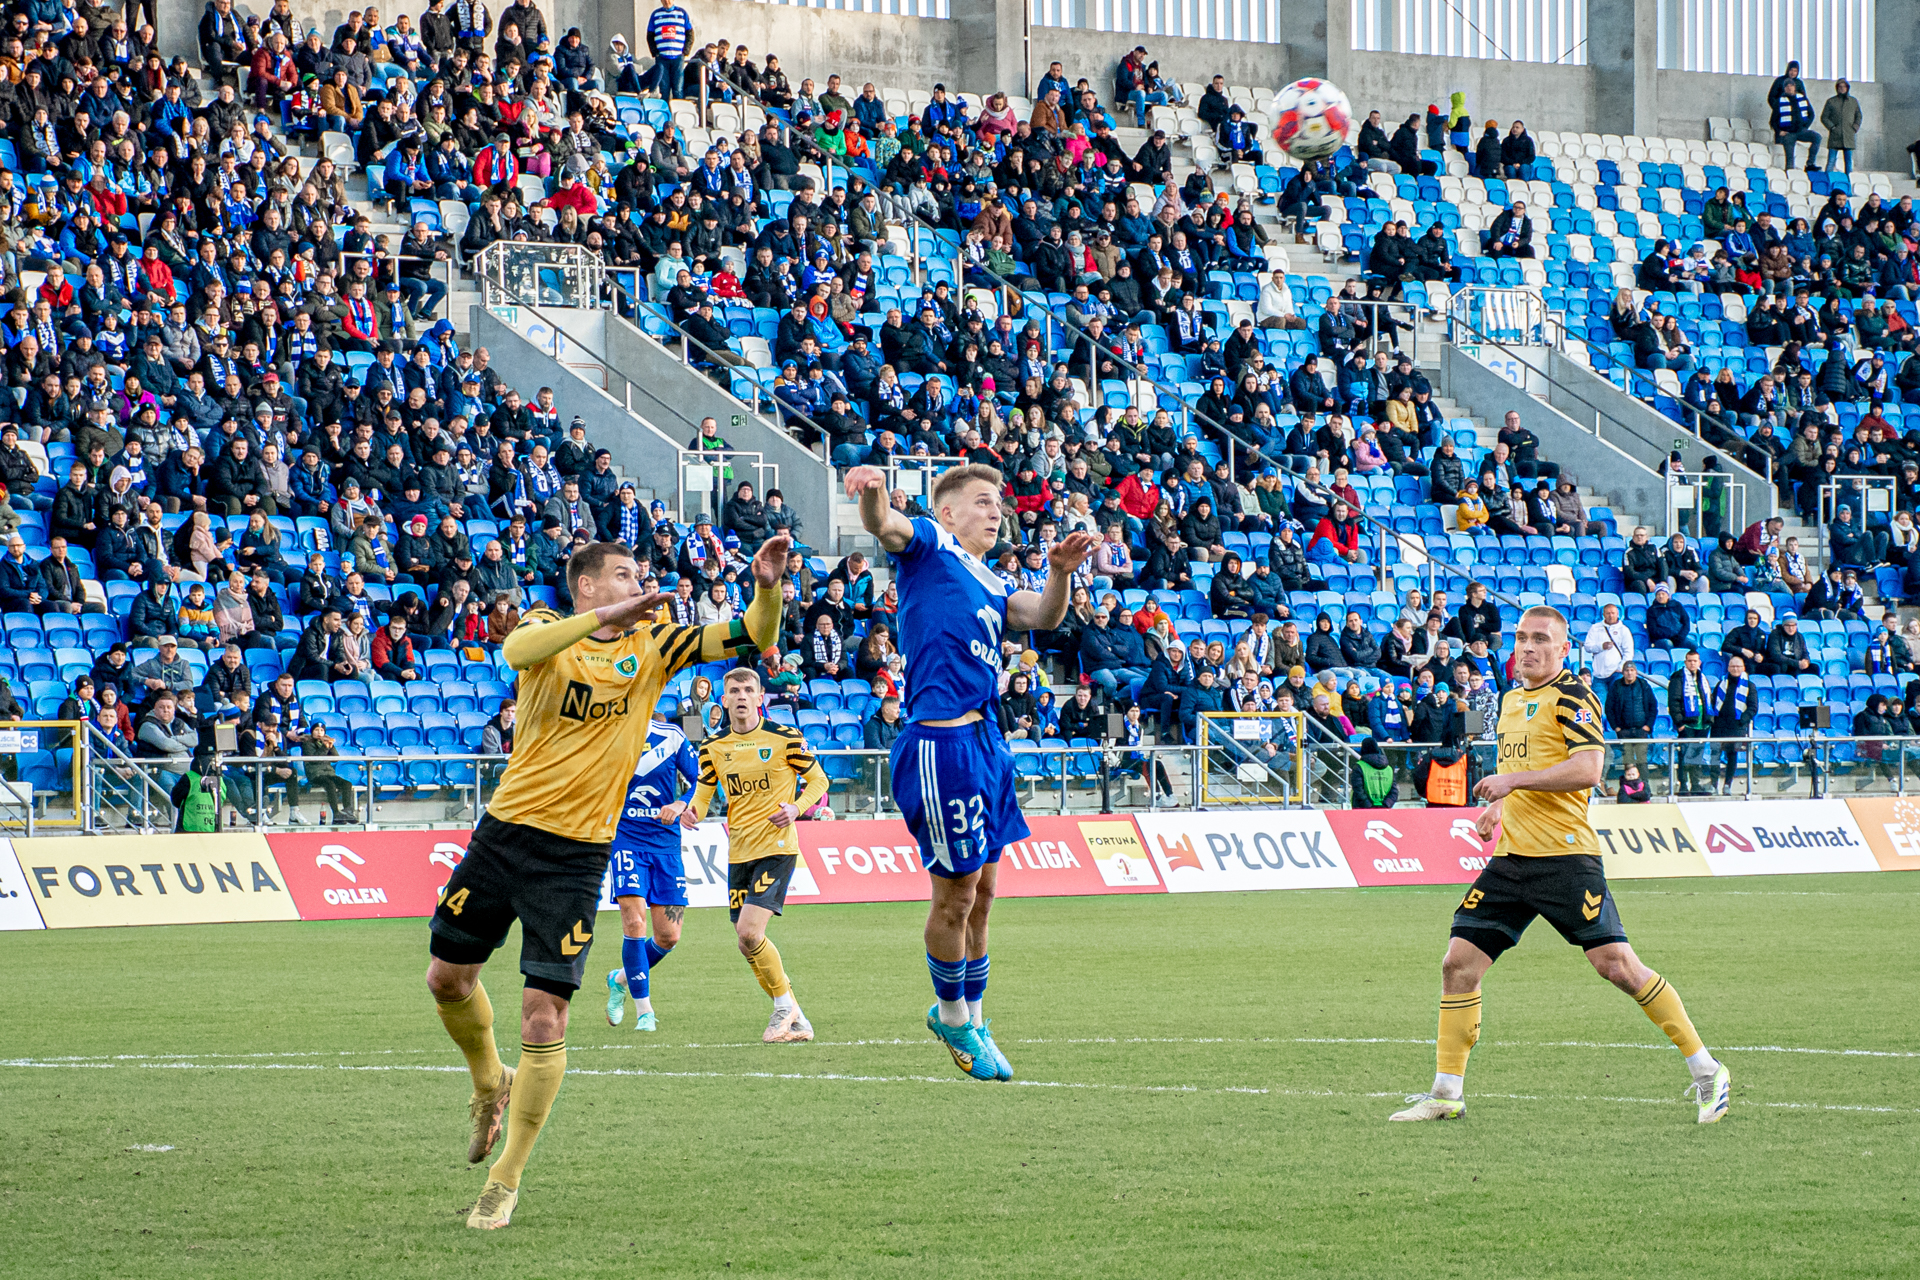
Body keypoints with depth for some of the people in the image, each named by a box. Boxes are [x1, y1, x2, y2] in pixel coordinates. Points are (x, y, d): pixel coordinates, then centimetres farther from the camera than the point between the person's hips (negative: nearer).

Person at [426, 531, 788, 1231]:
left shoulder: (653, 644, 5)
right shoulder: (546, 627, 0)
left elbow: (750, 636, -2)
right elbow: (520, 650, -25)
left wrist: (767, 588, -22)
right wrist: (604, 617, -36)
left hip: (577, 853, -1)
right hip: (506, 828, 1)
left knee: (544, 1017, -8)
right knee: (448, 977, 9)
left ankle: (506, 1181, 3)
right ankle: (490, 1083, 40)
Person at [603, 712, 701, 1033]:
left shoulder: (671, 736, 1)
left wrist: (680, 805, -14)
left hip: (665, 842, 2)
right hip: (625, 838, -2)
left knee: (668, 936, 1)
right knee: (634, 921, -18)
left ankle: (621, 980, 29)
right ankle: (644, 1011, -8)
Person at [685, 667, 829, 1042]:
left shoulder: (784, 738, -5)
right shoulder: (713, 747, 6)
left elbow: (818, 780, 4)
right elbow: (703, 793, 13)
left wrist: (797, 806, -15)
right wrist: (692, 811, -11)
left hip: (776, 846, -6)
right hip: (739, 852, 6)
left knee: (749, 932, -19)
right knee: (747, 940, 4)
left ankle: (784, 1006, 2)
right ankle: (795, 1021, 19)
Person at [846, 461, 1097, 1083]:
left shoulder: (991, 585, 24)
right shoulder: (930, 547, 2)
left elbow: (1042, 617, 9)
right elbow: (887, 526, -19)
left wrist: (1059, 571, -12)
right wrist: (871, 492, -42)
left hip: (985, 740, 9)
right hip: (941, 743, -9)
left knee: (980, 891, 15)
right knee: (957, 891, -2)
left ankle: (969, 1017, 27)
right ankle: (952, 1013, 15)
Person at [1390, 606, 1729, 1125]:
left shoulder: (1572, 696, -7)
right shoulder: (1513, 698, 18)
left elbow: (1588, 770, -20)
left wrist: (1515, 780, -20)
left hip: (1564, 854, -8)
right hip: (1511, 858, 8)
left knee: (1616, 963, -12)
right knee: (1459, 962, 0)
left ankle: (1706, 1072, -2)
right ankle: (1446, 1093, 9)